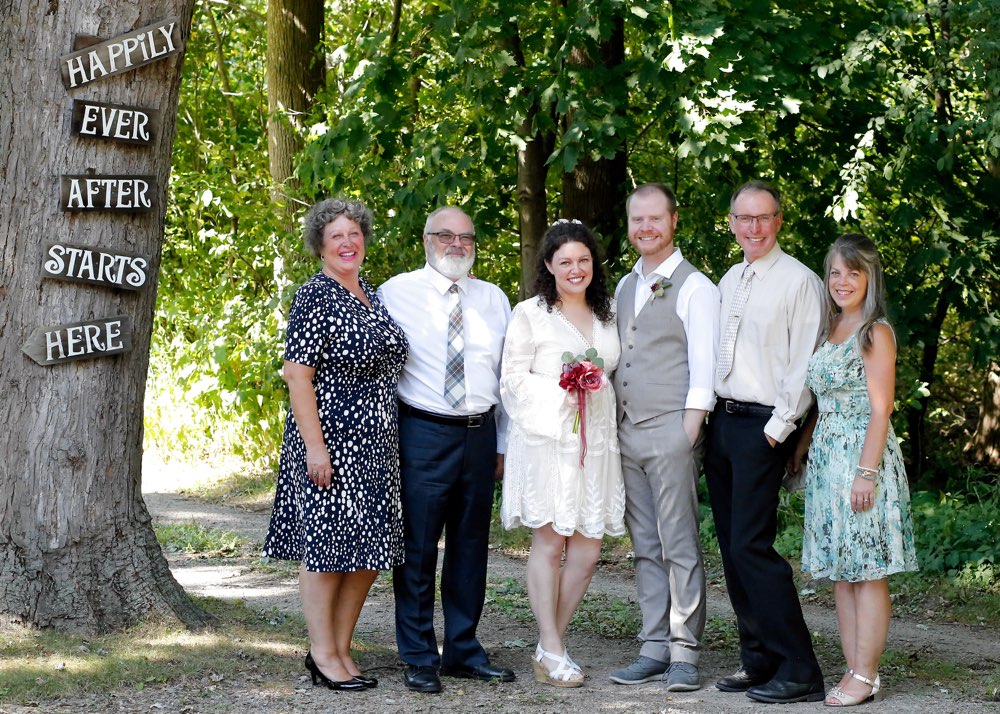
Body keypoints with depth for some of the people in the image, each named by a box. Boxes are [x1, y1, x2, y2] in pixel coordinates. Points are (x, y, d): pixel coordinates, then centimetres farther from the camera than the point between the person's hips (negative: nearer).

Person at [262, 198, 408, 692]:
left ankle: (342, 648, 18)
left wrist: (395, 437, 16)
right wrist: (314, 446, -20)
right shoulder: (313, 297, -10)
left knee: (368, 549, 9)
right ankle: (322, 655, 6)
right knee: (325, 545, -2)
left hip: (376, 443, 8)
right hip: (331, 442, -8)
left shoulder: (374, 297, 14)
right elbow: (298, 375, -15)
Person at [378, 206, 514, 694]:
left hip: (480, 434, 4)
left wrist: (503, 444, 11)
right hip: (423, 434, -4)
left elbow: (507, 375, 14)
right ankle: (419, 658, 8)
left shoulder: (494, 299, 12)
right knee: (417, 547, -2)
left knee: (471, 546, 11)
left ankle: (463, 651, 22)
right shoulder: (397, 293, -1)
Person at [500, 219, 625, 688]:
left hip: (595, 439, 5)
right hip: (545, 439, -5)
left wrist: (597, 386, 2)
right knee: (549, 543, -3)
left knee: (587, 551, 1)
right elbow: (513, 379, -3)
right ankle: (552, 652, 3)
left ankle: (549, 646, 13)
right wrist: (559, 393, -15)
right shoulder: (530, 314, 1)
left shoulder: (608, 314, 17)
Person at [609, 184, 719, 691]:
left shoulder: (695, 288, -4)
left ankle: (685, 654, -2)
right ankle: (654, 648, 13)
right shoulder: (625, 287, 17)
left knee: (679, 545, -6)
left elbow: (703, 368, -9)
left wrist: (689, 431, -16)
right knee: (645, 548, 9)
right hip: (626, 432, 7)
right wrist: (611, 426, 11)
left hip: (671, 429, -7)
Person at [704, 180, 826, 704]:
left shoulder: (798, 281, -7)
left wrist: (776, 429, -15)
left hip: (763, 426, -8)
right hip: (721, 420, 8)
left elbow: (803, 366, -11)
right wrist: (707, 416, 11)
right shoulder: (727, 282, 15)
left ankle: (799, 671, -9)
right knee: (731, 547, 8)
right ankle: (758, 661, 16)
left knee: (750, 546, -13)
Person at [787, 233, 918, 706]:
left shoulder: (875, 332, -8)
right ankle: (855, 671, 11)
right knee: (840, 573, 8)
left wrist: (867, 472, -17)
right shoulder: (829, 331, 14)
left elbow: (880, 409, -12)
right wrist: (801, 449, 13)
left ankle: (865, 677, -2)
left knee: (867, 573, -4)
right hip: (826, 457, 8)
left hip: (861, 456, -8)